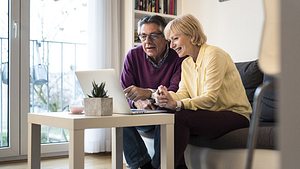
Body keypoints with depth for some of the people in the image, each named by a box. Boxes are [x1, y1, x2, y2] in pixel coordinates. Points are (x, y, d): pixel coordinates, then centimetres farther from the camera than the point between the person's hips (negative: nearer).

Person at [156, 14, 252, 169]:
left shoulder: (214, 55, -14)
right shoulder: (186, 63, 13)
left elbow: (210, 98, -22)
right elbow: (183, 93, 1)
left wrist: (177, 104, -35)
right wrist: (169, 95, -22)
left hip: (234, 115, -7)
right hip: (211, 115, 7)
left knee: (179, 118, -28)